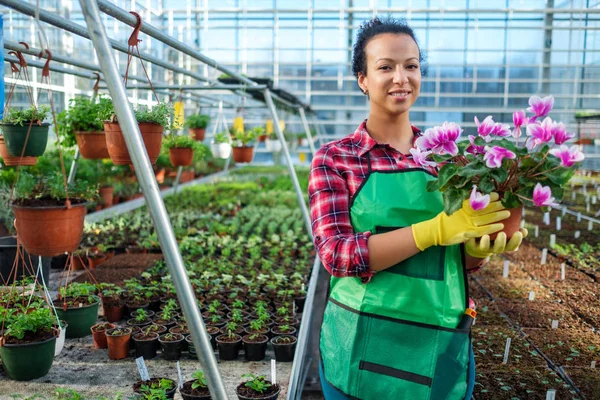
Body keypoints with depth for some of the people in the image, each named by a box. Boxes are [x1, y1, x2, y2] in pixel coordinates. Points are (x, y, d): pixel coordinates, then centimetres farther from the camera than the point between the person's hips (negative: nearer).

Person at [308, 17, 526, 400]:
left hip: (442, 347, 3)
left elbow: (461, 259, 8)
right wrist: (436, 228, -25)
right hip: (363, 347, -2)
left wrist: (480, 245, -15)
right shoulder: (334, 158, -6)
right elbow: (337, 254, -18)